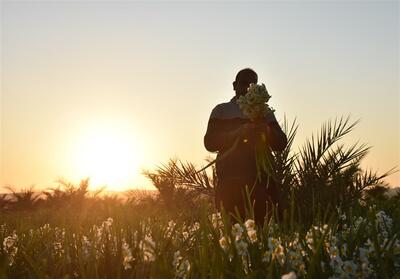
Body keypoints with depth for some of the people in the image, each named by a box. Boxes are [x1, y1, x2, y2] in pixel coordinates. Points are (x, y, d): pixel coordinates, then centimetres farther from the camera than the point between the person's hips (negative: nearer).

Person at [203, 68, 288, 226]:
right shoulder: (221, 111, 13)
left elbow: (281, 144, 11)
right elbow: (210, 143, 1)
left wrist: (267, 131, -11)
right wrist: (238, 133, -14)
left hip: (260, 181, 2)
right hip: (230, 181, -2)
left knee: (262, 225, -10)